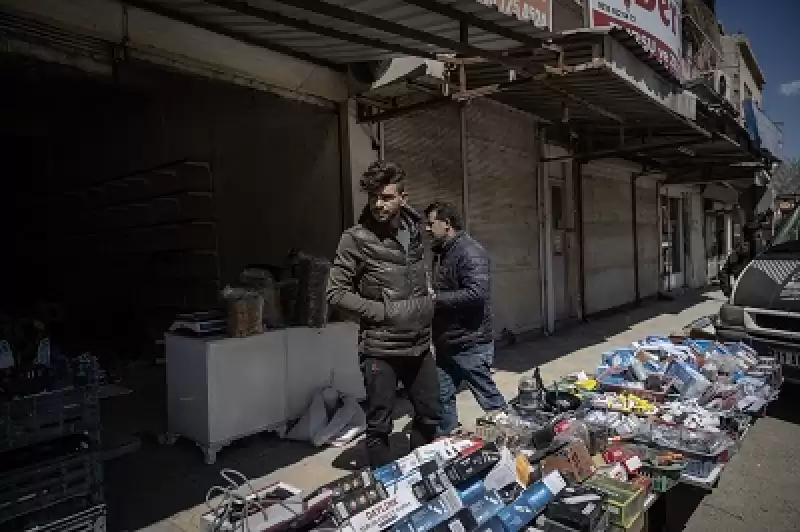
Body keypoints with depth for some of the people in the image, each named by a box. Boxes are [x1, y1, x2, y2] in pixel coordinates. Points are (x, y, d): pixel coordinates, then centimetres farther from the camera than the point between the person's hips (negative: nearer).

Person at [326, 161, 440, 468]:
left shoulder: (415, 229, 5)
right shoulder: (356, 239, -13)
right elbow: (336, 293, -12)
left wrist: (428, 297, 9)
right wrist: (383, 312, -16)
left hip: (420, 345, 6)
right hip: (381, 350, -6)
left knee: (429, 416, 19)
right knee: (379, 426, 7)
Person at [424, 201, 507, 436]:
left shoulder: (469, 251, -15)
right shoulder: (442, 253, 14)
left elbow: (476, 293, -26)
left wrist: (436, 298, -21)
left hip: (470, 344, -9)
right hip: (446, 343, 9)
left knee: (490, 398, 5)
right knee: (442, 397, 14)